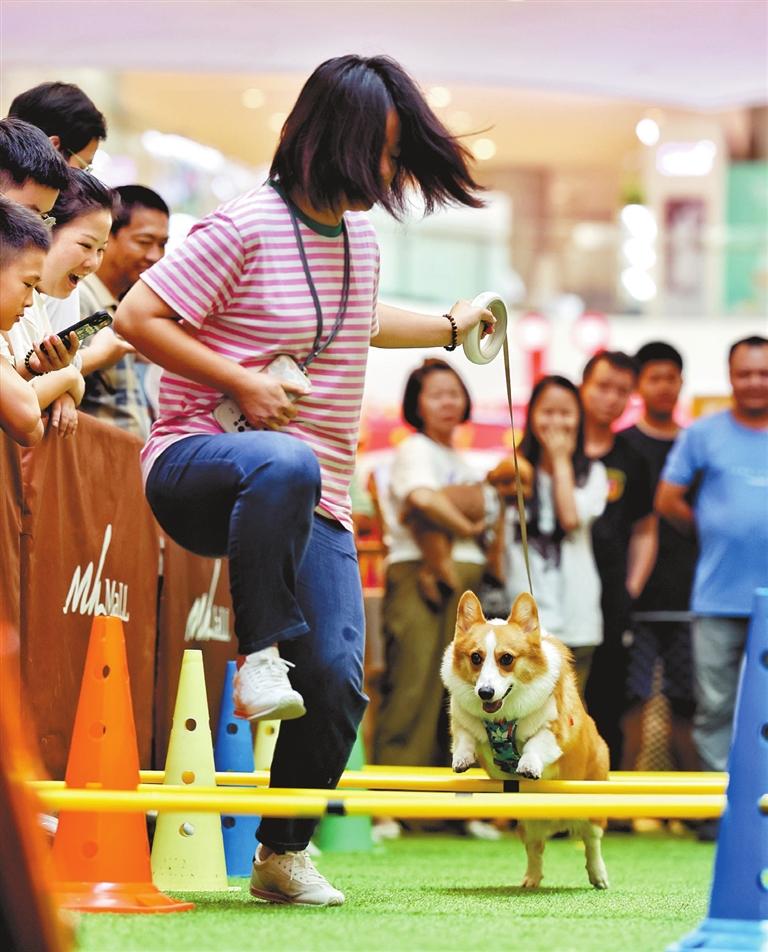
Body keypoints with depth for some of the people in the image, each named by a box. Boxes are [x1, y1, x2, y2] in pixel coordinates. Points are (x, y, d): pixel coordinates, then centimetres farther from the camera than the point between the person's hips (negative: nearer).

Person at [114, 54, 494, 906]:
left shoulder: (360, 238, 14)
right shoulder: (246, 227, -11)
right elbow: (137, 315, -13)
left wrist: (452, 325, 42)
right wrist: (241, 382, -19)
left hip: (315, 507, 7)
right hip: (197, 464, -7)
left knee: (339, 679, -10)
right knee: (286, 465, -45)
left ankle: (282, 855, 10)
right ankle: (260, 660, -31)